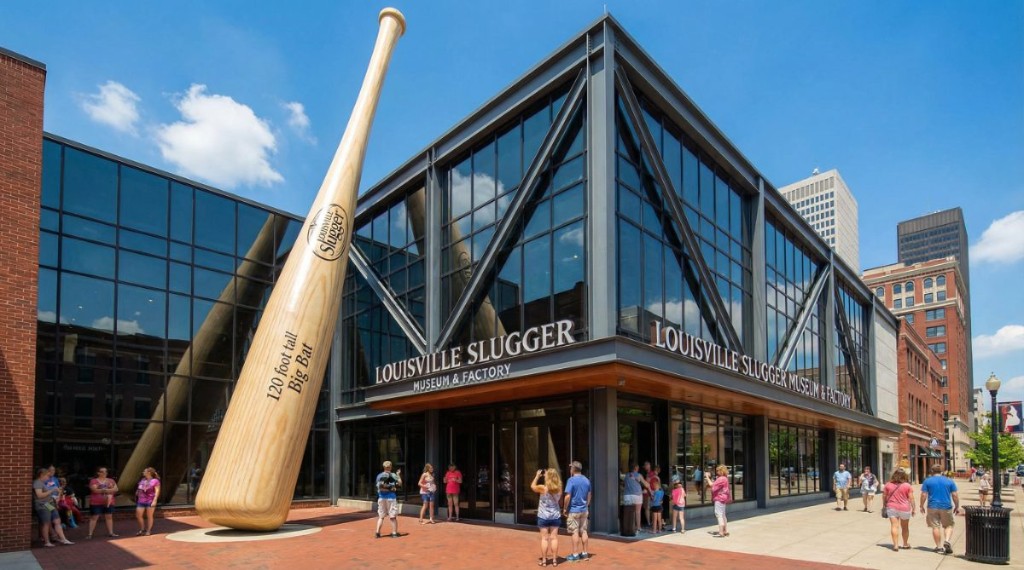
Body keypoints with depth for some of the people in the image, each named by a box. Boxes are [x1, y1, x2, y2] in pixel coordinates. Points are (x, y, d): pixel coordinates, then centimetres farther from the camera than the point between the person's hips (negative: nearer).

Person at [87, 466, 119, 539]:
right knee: (93, 518, -1)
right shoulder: (93, 481, -4)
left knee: (109, 517, 6)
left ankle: (111, 532, 11)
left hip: (108, 502, 4)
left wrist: (104, 490, -14)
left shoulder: (110, 480, 8)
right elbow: (95, 490, -18)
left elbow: (115, 489, -1)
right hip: (96, 503, -3)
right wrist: (109, 490, -17)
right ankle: (90, 534, 3)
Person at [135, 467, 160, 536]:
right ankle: (142, 529, 17)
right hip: (141, 501, 6)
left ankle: (149, 530, 13)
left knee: (149, 516, 3)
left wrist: (155, 500, -18)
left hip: (150, 501, -6)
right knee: (138, 515, 1)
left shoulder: (155, 481, -6)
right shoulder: (142, 480, 12)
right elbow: (138, 490, 19)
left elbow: (157, 491, -10)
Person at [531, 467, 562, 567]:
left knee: (544, 538, 3)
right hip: (555, 516, 3)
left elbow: (532, 486, 2)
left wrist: (537, 476, 11)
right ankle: (554, 560, 12)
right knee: (554, 538, 7)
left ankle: (544, 560, 9)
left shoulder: (543, 488, -17)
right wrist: (545, 475, 12)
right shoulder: (558, 489, -6)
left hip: (543, 516, -3)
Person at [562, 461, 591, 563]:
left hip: (574, 510, -6)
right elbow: (589, 495, 14)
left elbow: (568, 496, -18)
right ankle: (585, 553, 16)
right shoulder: (586, 480, 7)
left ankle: (575, 554, 4)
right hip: (584, 510, 6)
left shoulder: (571, 480, -15)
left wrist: (565, 508, -8)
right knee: (584, 531, 11)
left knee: (575, 532, -1)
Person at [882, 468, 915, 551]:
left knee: (894, 526, -2)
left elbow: (884, 496, 4)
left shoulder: (888, 485, -1)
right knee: (905, 527, 16)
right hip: (904, 508, 0)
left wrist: (884, 506, 16)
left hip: (891, 508, 0)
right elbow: (911, 498, -6)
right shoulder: (907, 486, -6)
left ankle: (895, 545, -10)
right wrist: (914, 508, 3)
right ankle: (905, 544, 30)